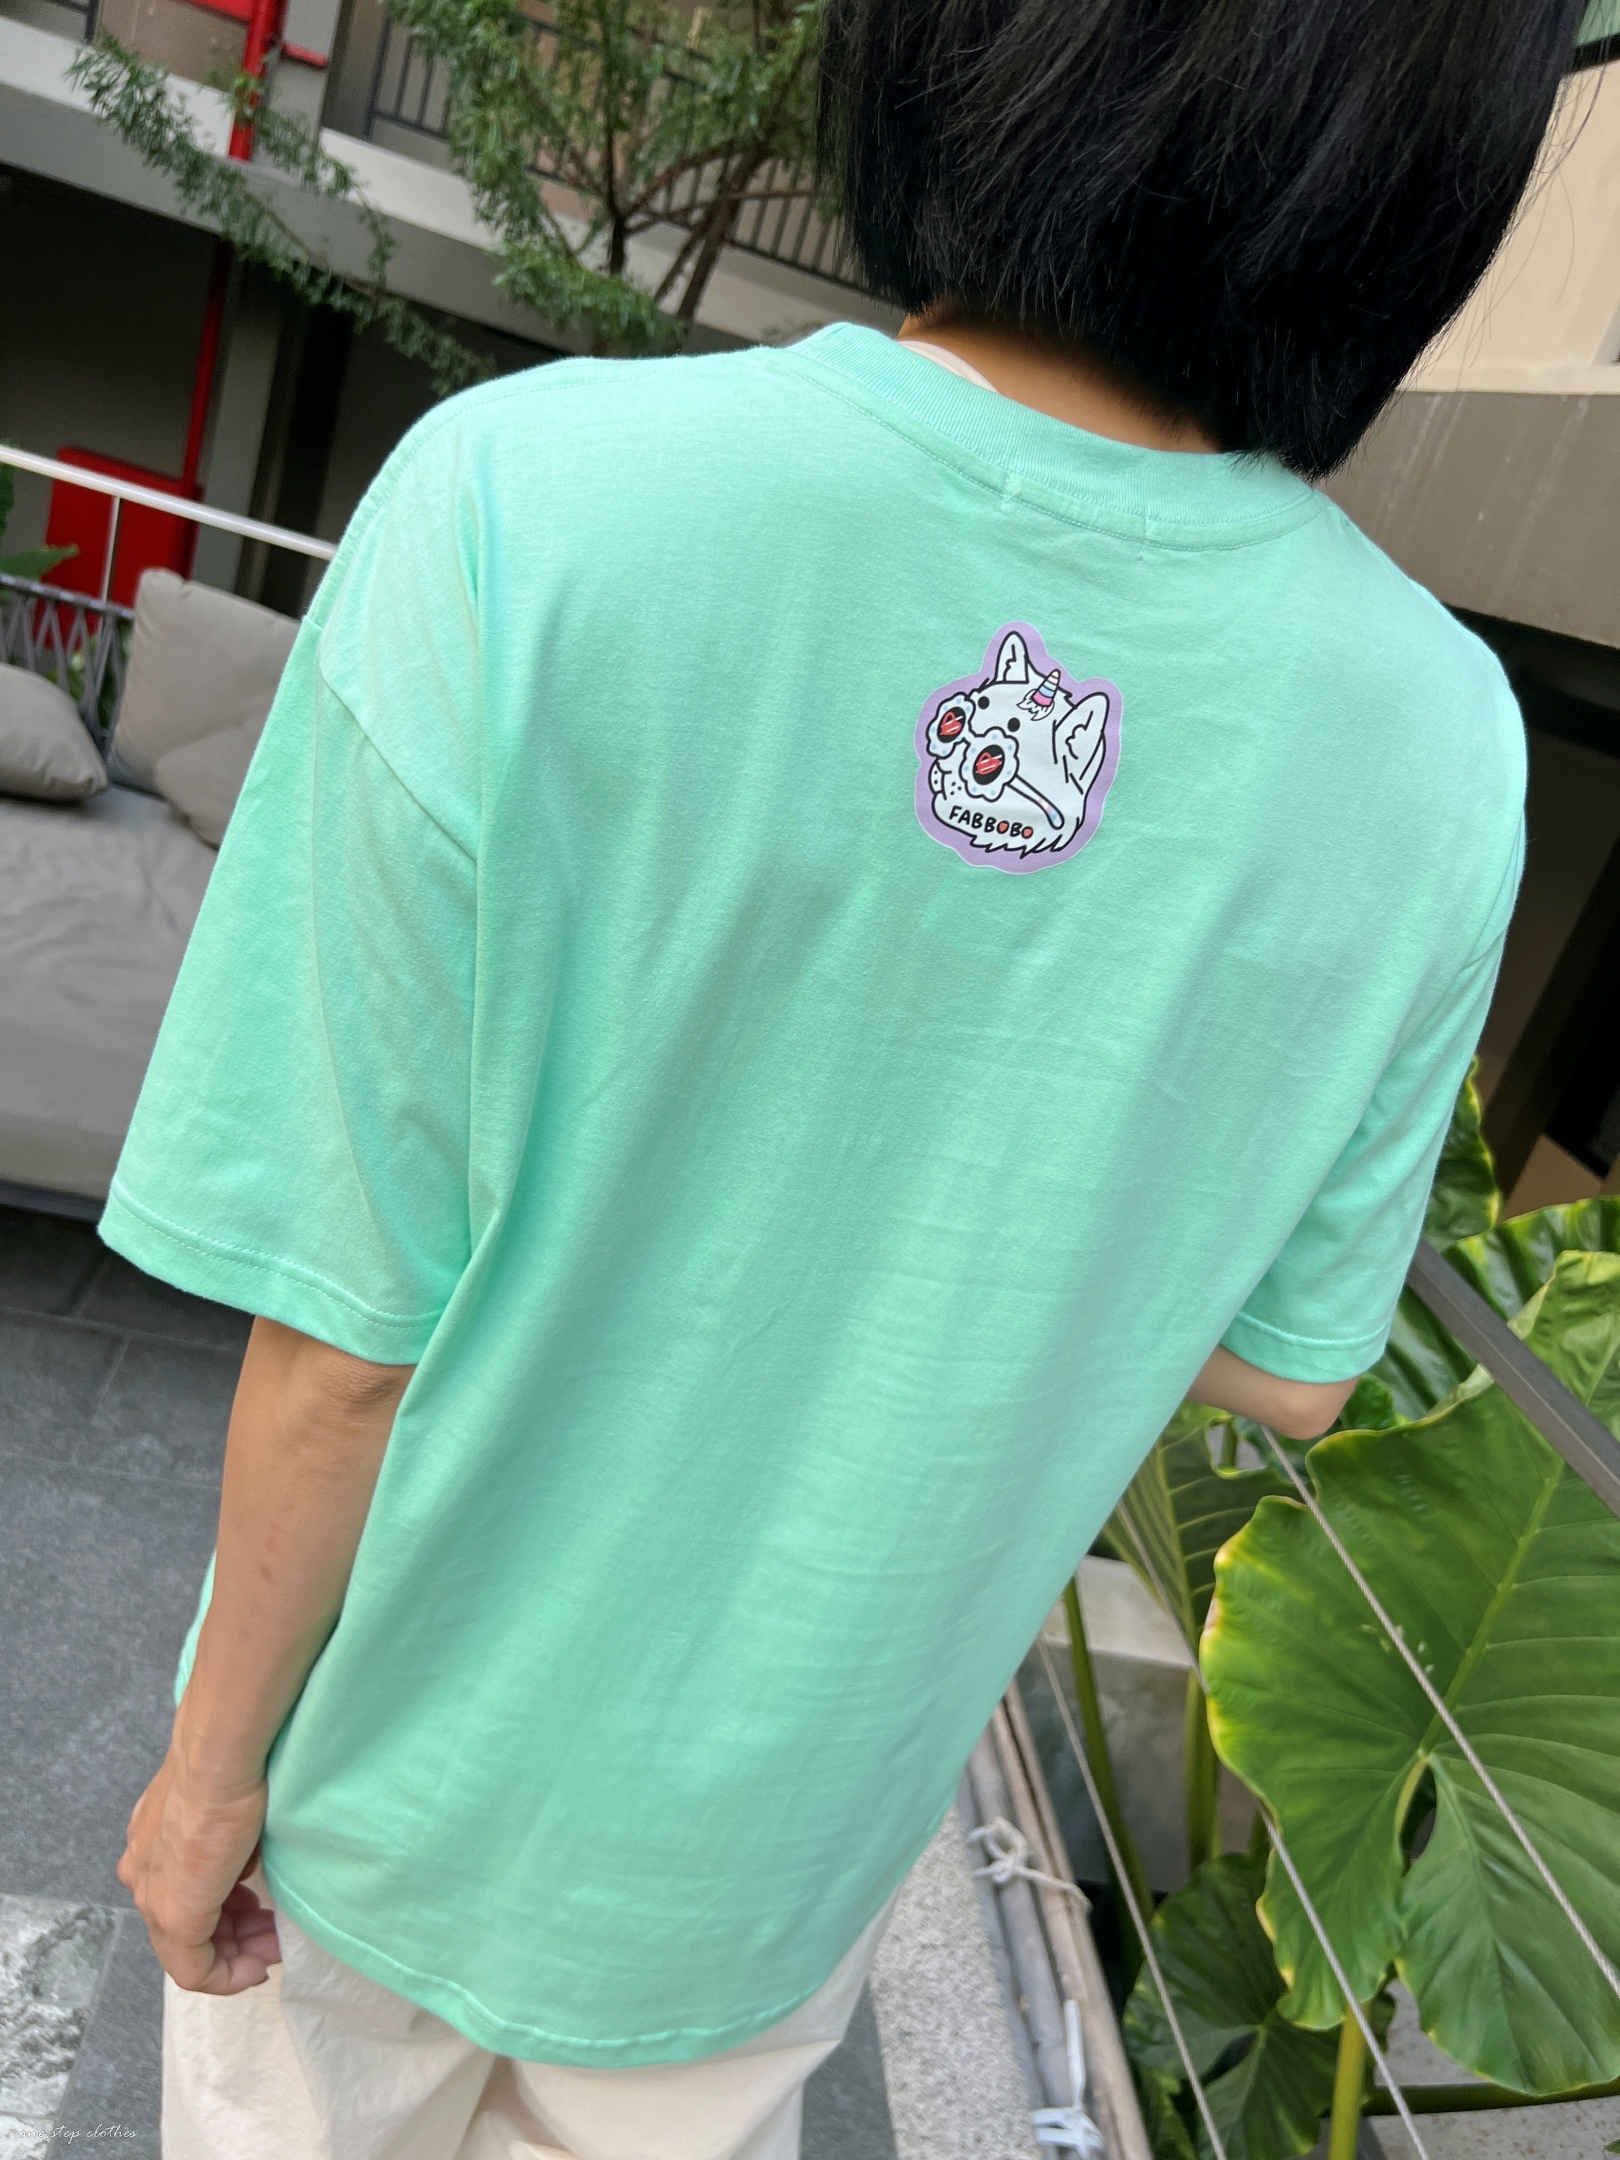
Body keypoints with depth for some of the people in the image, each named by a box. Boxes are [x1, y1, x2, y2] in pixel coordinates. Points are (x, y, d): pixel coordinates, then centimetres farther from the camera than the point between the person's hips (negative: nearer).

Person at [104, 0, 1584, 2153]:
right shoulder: (1436, 762, -19)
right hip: (785, 1817, 2)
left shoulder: (519, 510, -30)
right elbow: (1284, 1370, -6)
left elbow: (351, 1324, -22)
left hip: (422, 1739, -1)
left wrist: (215, 1750, -4)